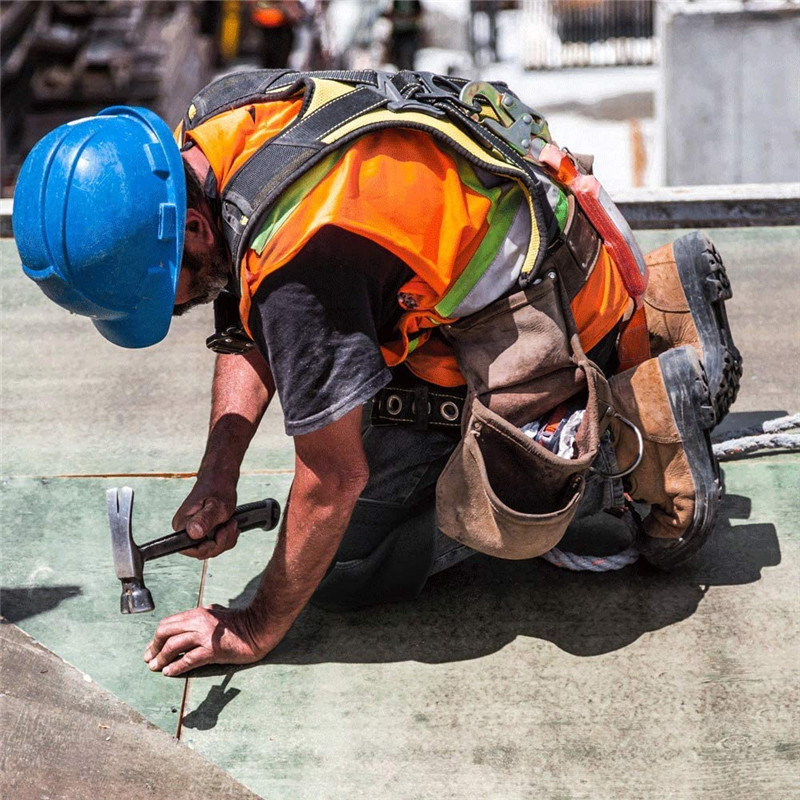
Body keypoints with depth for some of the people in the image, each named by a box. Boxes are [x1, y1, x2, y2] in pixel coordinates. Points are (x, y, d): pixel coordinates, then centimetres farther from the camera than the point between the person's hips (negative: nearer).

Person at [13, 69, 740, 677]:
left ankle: (650, 420, -4)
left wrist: (257, 632, -13)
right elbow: (248, 334, 6)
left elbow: (334, 476, -25)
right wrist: (218, 478, -5)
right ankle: (651, 314, 19)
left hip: (543, 311, -9)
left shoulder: (301, 256, -35)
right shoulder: (206, 132, -8)